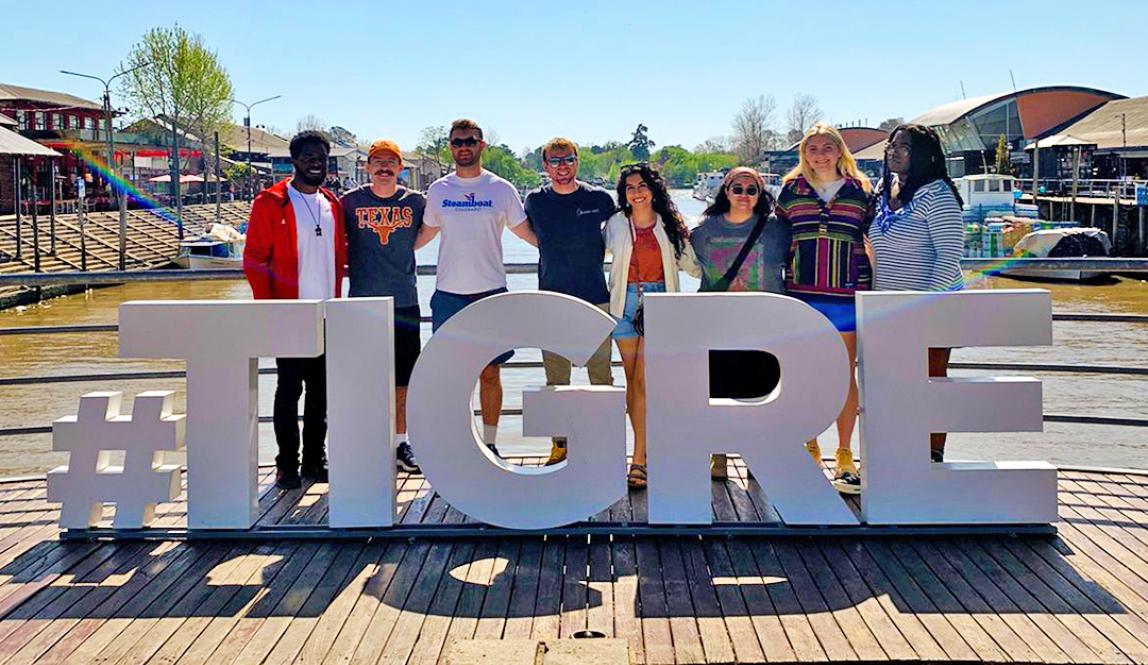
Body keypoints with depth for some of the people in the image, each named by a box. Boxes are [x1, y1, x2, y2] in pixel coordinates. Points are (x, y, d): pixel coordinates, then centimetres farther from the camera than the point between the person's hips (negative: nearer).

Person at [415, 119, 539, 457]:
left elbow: (524, 231, 12)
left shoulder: (501, 189, 4)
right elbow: (424, 233, 18)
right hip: (448, 293, 1)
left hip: (491, 291, -1)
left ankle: (489, 443, 13)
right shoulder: (437, 190, 7)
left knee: (490, 372, 3)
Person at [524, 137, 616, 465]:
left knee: (600, 374, 1)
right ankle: (559, 444, 14)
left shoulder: (599, 199, 0)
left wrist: (594, 259, 11)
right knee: (555, 378, 5)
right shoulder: (535, 201, 3)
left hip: (595, 298, -1)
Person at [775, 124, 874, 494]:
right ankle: (809, 452, 17)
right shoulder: (791, 190, 7)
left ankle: (844, 456, 12)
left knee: (845, 375, 4)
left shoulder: (859, 191, 6)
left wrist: (875, 288, 8)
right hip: (802, 294, 1)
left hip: (847, 294, 0)